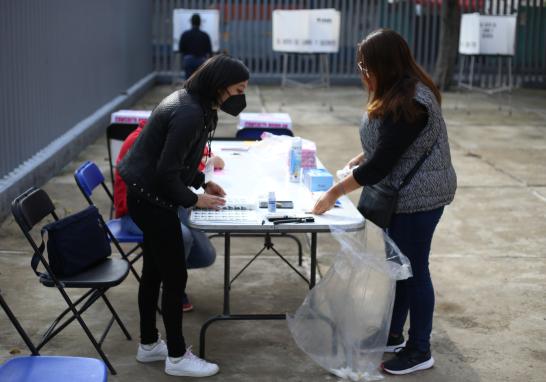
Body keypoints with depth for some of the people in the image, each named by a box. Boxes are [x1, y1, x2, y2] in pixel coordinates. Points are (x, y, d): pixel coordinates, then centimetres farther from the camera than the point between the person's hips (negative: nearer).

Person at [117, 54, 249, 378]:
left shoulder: (195, 103, 5)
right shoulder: (189, 114, -27)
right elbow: (167, 171, -25)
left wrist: (203, 182, 9)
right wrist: (193, 199, -12)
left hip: (148, 194, 10)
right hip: (152, 198, -10)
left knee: (154, 271, 19)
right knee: (175, 276, -1)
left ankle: (149, 345, 33)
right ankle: (177, 357, 13)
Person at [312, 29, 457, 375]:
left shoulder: (410, 104, -26)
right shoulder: (398, 92, 5)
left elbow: (382, 163, -26)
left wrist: (336, 192, -19)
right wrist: (359, 159, 5)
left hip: (419, 197, -10)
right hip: (400, 195, 10)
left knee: (413, 269, 1)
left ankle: (420, 351, 15)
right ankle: (393, 334, 32)